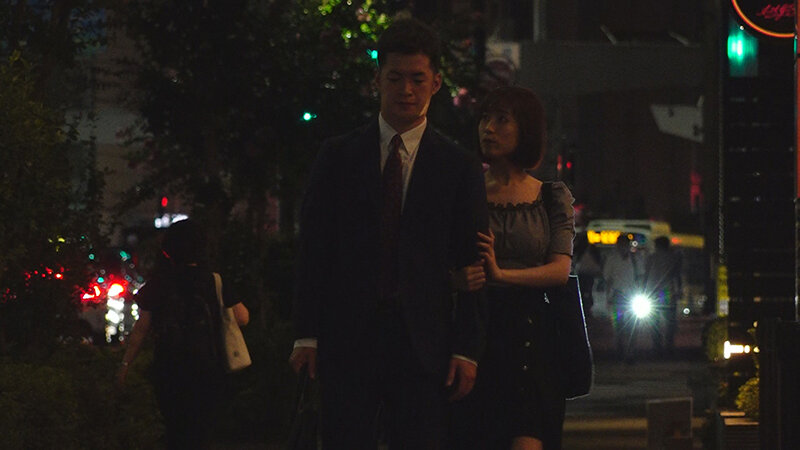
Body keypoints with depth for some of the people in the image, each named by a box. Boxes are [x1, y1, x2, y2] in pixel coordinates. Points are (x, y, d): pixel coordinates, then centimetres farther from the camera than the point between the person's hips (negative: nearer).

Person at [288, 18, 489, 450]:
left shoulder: (459, 166, 7)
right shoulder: (338, 156, 9)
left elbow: (472, 266, 5)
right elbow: (313, 248, 7)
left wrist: (466, 349, -3)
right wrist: (308, 334, -1)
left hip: (423, 346, 0)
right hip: (347, 340, 0)